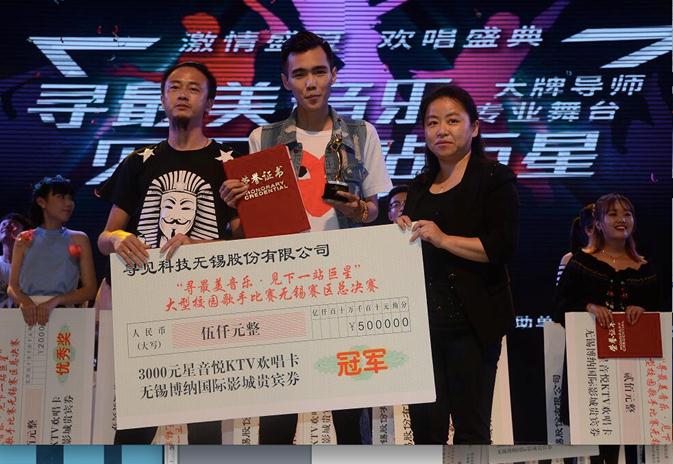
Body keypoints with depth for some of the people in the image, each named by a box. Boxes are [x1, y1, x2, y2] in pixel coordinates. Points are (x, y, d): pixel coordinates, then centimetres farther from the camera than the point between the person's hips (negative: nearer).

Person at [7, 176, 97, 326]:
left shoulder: (78, 239, 10)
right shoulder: (24, 239, 14)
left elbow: (90, 290, 4)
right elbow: (12, 287, 10)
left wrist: (54, 301, -11)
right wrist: (24, 302, -11)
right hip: (28, 313, 1)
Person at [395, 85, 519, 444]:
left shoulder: (495, 178, -2)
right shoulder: (420, 185, 18)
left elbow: (504, 247, -13)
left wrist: (444, 239, -18)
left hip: (472, 321, -6)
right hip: (423, 318, 6)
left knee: (471, 427, 1)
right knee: (425, 424, 8)